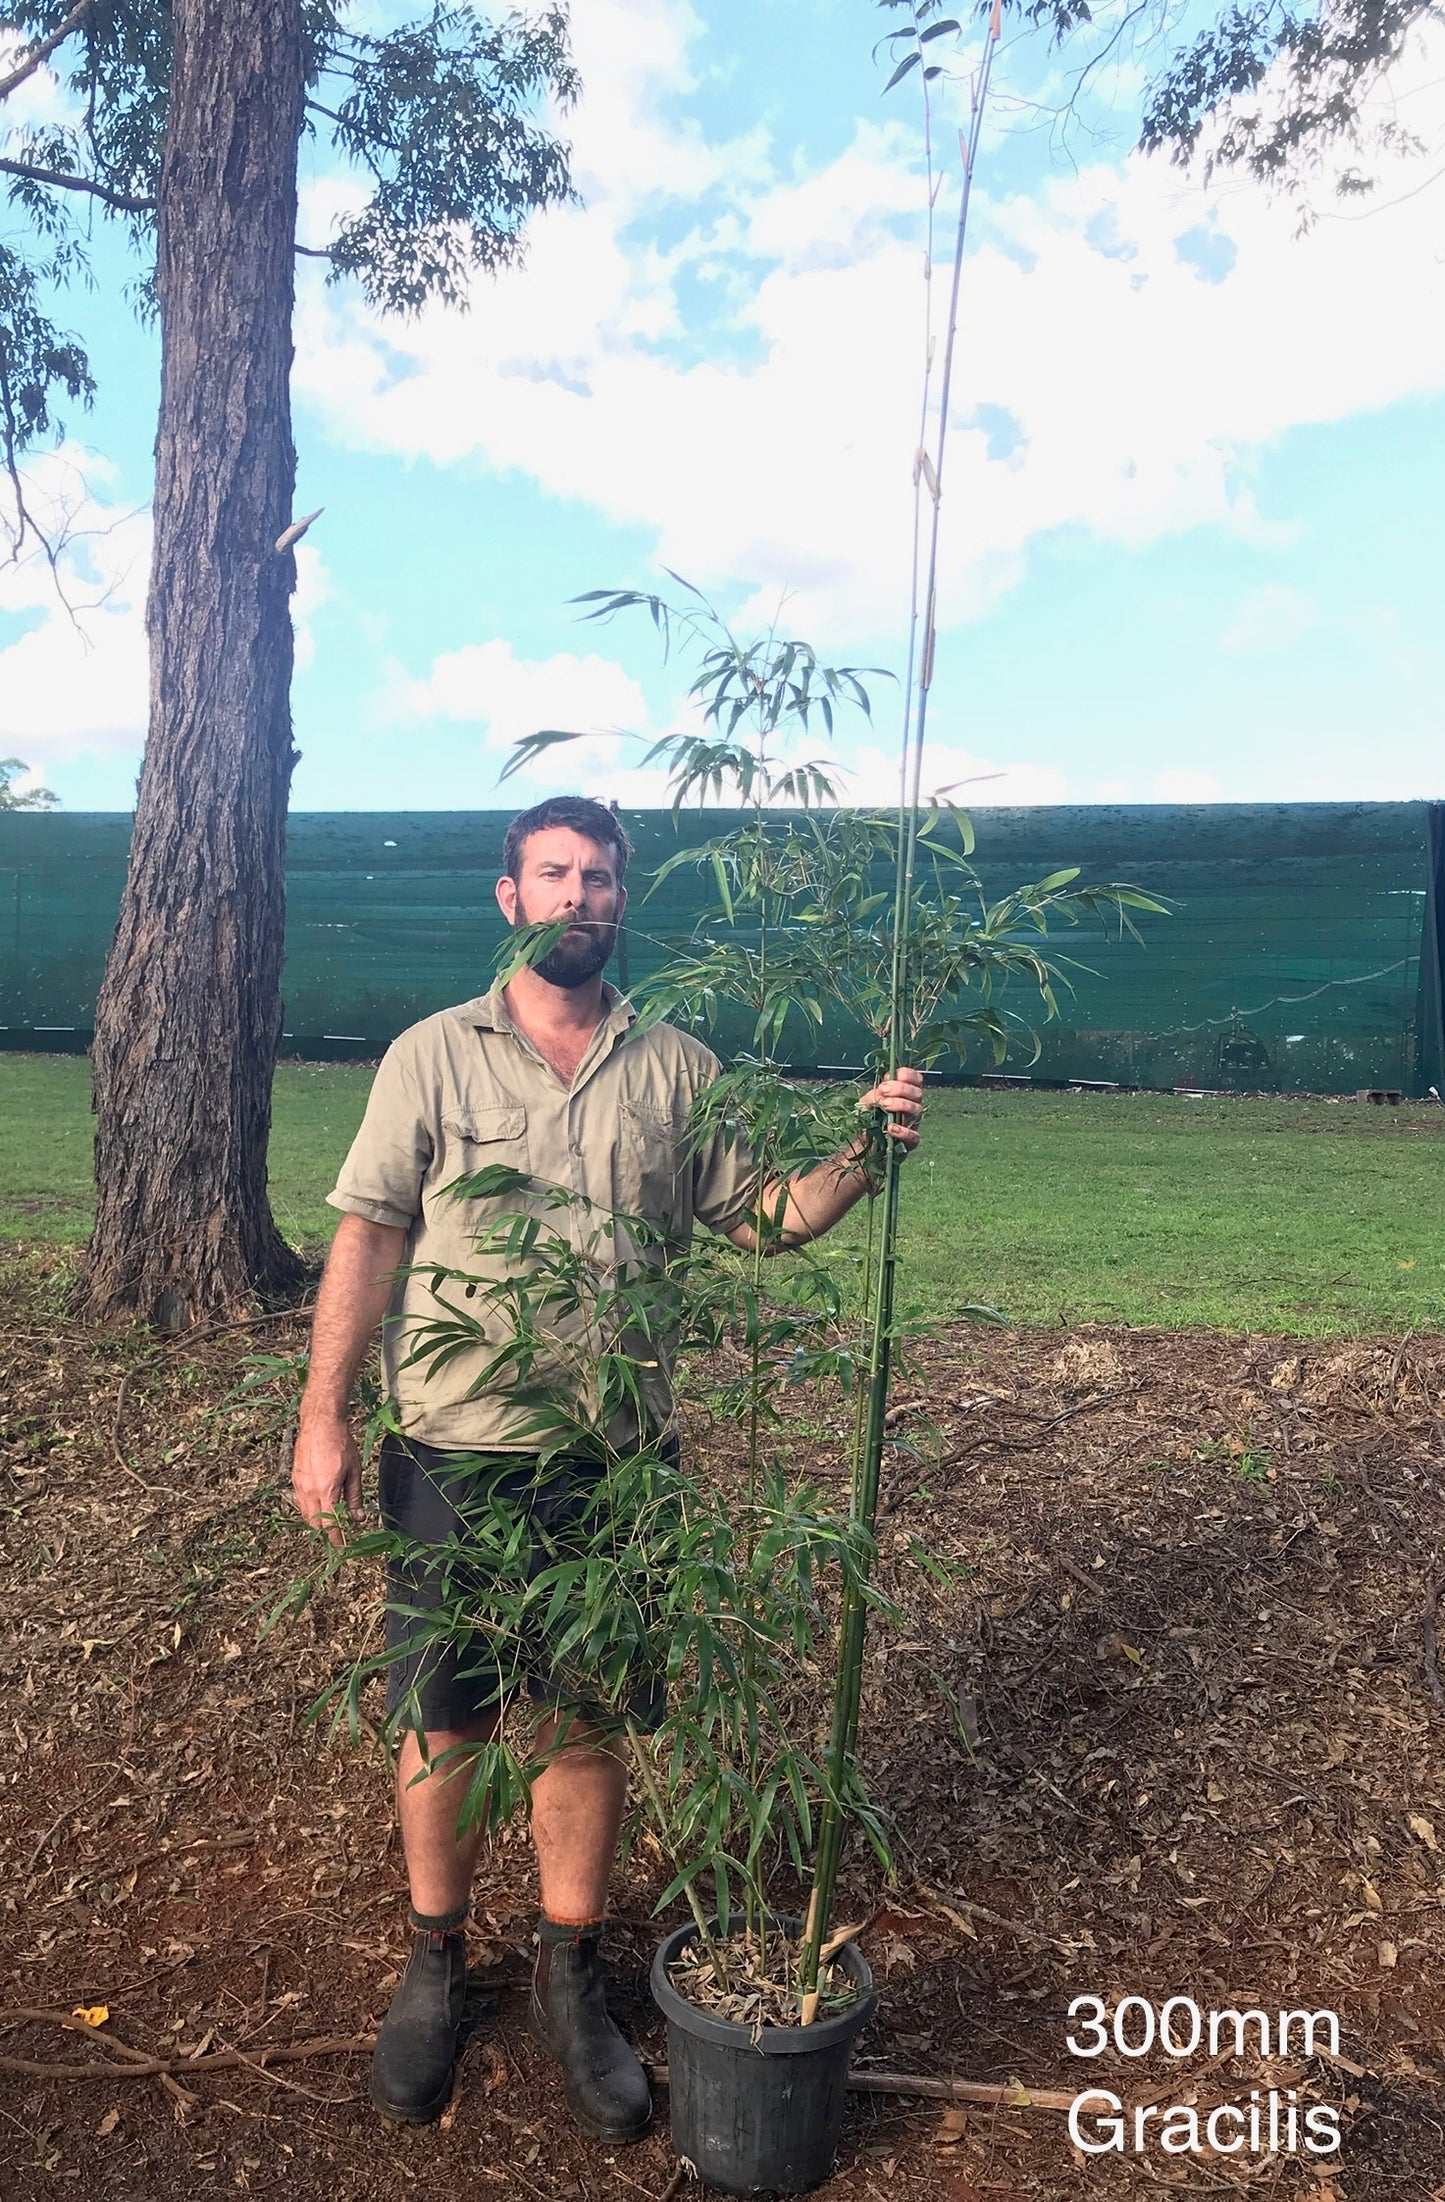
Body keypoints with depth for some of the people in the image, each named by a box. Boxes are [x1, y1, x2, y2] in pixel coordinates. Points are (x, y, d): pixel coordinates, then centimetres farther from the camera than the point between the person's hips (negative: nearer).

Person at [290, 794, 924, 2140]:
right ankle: (434, 1967, 36)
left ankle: (567, 1981, 33)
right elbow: (369, 1239, -3)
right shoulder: (433, 1056, -2)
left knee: (583, 1725, 12)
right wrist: (321, 1416, -8)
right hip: (450, 1456, -1)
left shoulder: (677, 1069, 3)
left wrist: (861, 1150, -14)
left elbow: (765, 1216, 3)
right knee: (441, 1723, 12)